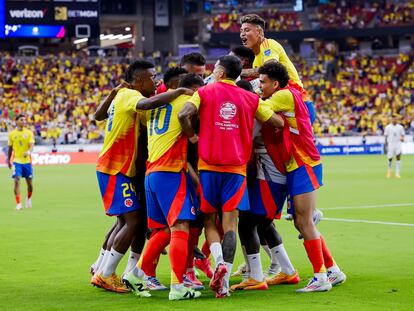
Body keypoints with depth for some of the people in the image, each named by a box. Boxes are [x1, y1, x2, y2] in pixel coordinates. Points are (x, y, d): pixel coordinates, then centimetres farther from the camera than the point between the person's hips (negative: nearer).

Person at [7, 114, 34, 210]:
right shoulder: (12, 134, 2)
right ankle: (18, 204, -13)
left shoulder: (29, 133, 0)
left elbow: (31, 145, -12)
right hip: (16, 161, -1)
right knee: (17, 181, -15)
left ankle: (28, 199, 35)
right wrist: (8, 161, 15)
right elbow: (10, 148, 12)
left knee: (29, 183, 6)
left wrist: (28, 152, -34)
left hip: (27, 161, 1)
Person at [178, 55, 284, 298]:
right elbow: (278, 122, 12)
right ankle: (224, 280, -12)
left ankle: (219, 262, -16)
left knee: (210, 221, 10)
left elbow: (184, 114, -13)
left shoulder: (205, 92, 4)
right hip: (236, 168, 1)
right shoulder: (250, 98, 8)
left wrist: (192, 137, 2)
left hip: (208, 166, -1)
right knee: (230, 224, -1)